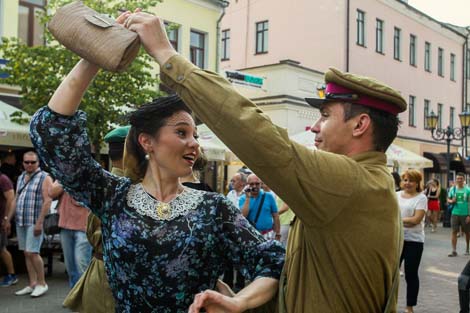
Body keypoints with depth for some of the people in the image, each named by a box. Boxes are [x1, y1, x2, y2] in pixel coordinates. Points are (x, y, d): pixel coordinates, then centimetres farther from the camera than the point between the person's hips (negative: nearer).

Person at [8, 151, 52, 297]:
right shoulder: (21, 178, 16)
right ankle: (32, 284, 15)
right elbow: (16, 200, 21)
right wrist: (9, 219, 14)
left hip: (35, 222, -7)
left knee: (32, 252, -10)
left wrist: (39, 222, -18)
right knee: (27, 253, 8)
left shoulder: (44, 178, -5)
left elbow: (47, 201, -12)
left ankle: (42, 283, 3)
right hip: (20, 222, 7)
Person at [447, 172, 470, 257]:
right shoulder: (452, 189, 3)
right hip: (455, 214, 2)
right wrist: (451, 201, -12)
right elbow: (448, 199, 12)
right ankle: (454, 251, 2)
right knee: (454, 232, -1)